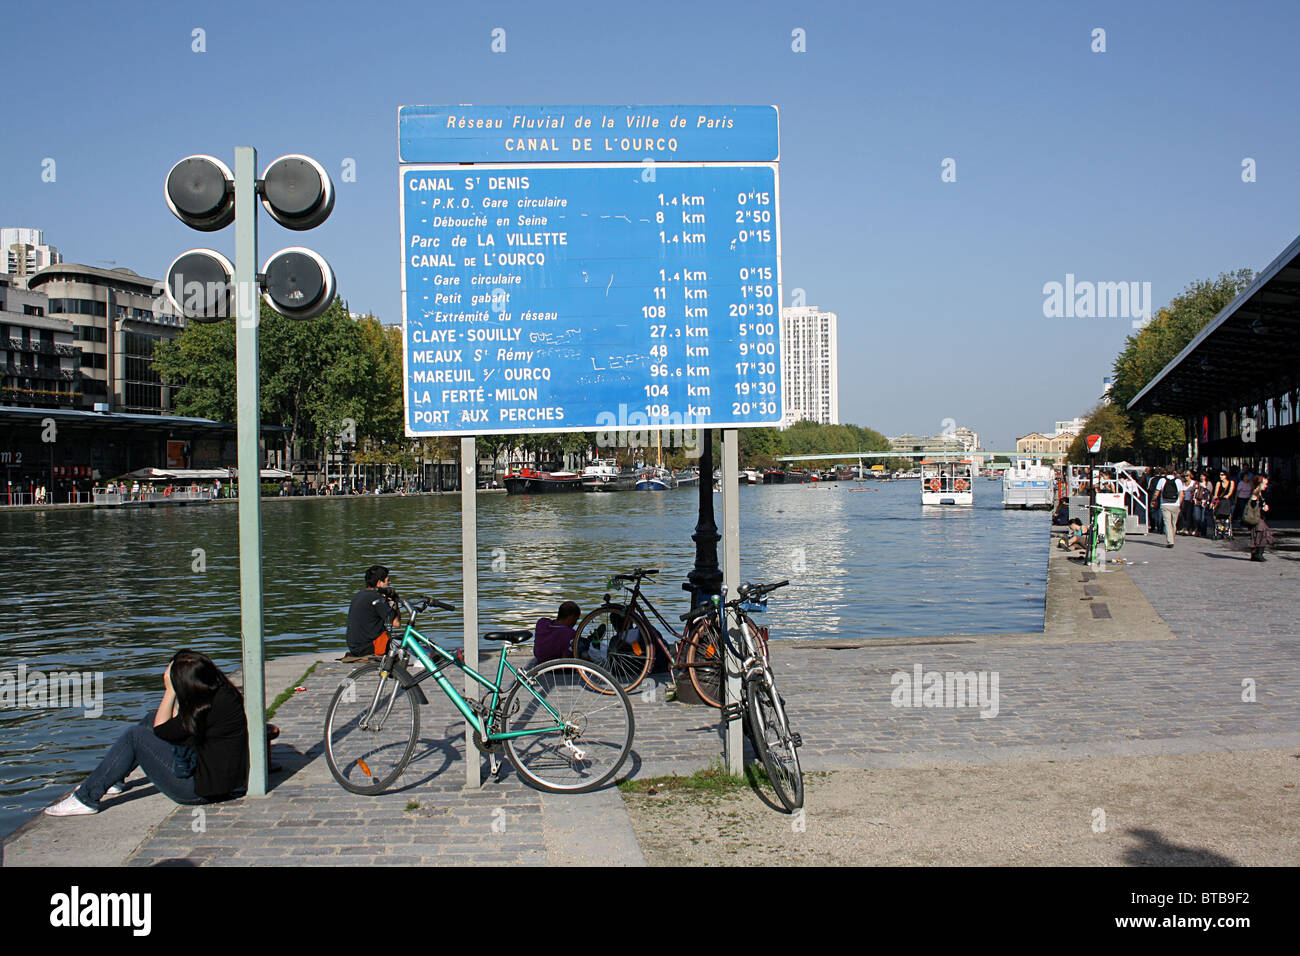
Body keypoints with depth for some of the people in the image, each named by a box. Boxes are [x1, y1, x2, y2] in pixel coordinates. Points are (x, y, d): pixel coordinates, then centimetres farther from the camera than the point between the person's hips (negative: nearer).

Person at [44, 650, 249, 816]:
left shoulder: (212, 708, -28)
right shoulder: (222, 691, 0)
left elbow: (162, 730, -15)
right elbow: (178, 724, 9)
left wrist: (170, 690, -8)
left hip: (200, 791, -10)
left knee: (135, 737, -8)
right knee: (151, 719, 16)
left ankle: (86, 798, 2)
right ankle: (113, 779, 31)